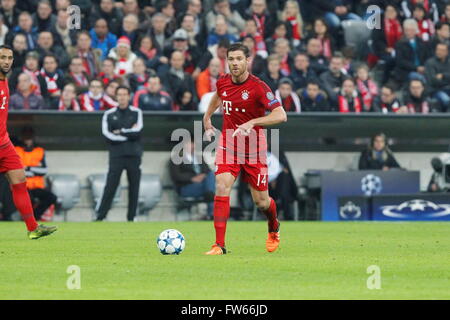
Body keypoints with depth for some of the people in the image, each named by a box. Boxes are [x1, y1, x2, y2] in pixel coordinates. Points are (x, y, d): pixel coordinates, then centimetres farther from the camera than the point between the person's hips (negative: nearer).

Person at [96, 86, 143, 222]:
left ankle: (131, 218, 8)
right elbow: (107, 135, -4)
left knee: (134, 187, 1)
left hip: (134, 155, 1)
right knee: (110, 186, -8)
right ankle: (100, 217, -8)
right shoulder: (109, 114, 8)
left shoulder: (136, 113, 9)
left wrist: (120, 132, -3)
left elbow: (137, 132, -5)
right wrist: (129, 134, -5)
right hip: (116, 154, -1)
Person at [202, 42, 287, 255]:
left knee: (260, 201, 6)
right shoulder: (223, 82, -1)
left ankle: (274, 229, 42)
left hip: (253, 148, -3)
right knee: (221, 188, -19)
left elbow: (281, 115, -25)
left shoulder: (258, 87, -18)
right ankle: (219, 245, -18)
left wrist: (252, 123, -34)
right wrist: (207, 117, 29)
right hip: (228, 144, 3)